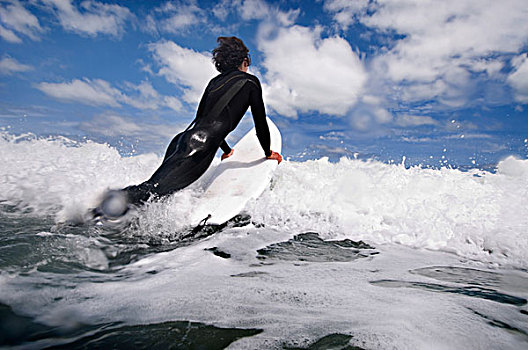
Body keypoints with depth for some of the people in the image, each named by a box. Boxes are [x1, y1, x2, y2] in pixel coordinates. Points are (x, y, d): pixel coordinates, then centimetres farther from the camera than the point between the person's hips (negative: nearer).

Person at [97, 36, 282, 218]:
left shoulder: (215, 81, 31)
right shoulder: (250, 81, 13)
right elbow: (260, 121, 12)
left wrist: (227, 149, 47)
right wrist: (268, 153, 26)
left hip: (182, 138, 8)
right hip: (202, 144, -8)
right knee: (158, 187, -17)